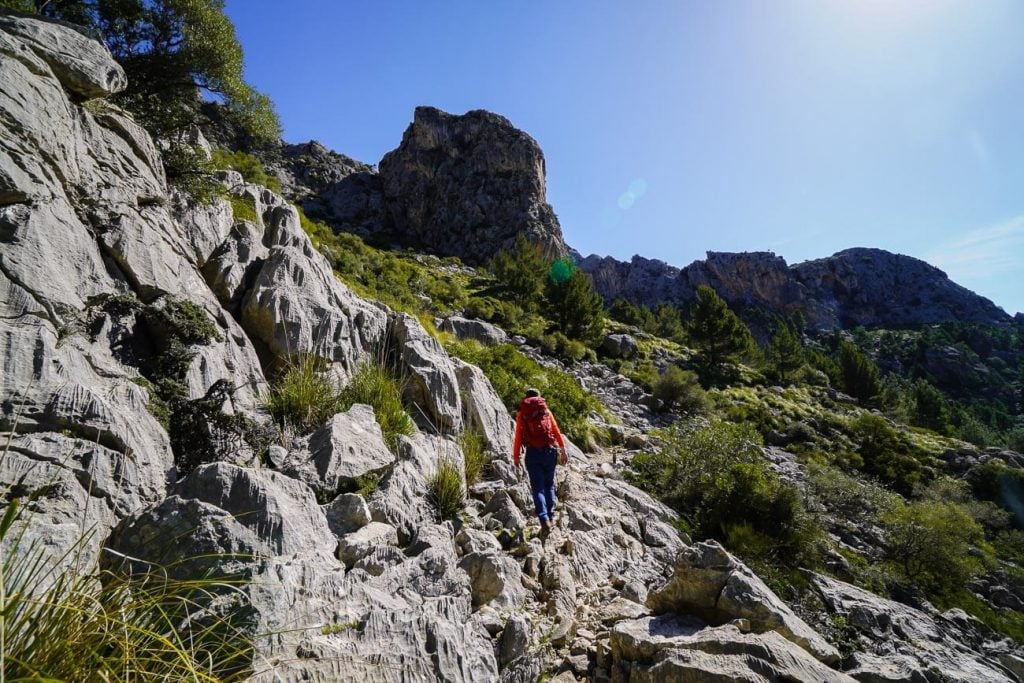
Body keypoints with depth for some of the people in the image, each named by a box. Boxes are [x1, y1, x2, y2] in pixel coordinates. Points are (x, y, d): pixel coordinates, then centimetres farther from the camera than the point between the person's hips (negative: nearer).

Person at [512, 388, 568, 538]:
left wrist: (515, 456, 7)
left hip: (532, 453, -1)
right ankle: (550, 516, 17)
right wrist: (563, 450, 8)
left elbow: (518, 436, 1)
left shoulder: (521, 414, 5)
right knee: (549, 485, 17)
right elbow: (557, 432, 4)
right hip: (549, 451, 2)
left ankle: (544, 519, -16)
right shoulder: (546, 411, 8)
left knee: (538, 487, 1)